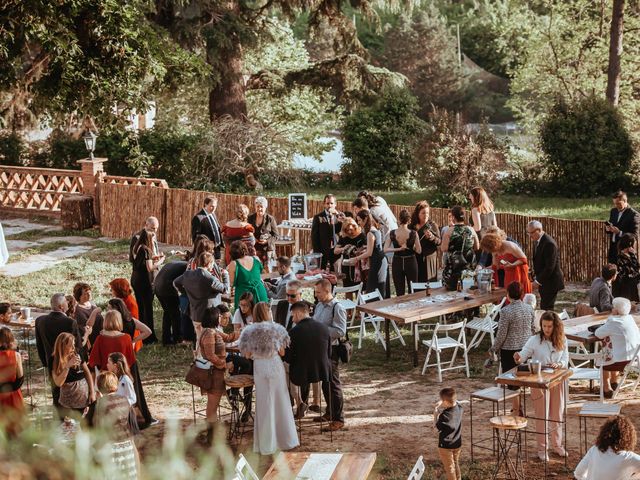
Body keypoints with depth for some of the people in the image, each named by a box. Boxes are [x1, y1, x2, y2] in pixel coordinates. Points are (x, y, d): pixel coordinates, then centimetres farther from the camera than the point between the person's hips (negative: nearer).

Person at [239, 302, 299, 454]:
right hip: (275, 365, -1)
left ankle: (266, 444, 15)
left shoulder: (249, 331, -5)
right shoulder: (276, 329, -7)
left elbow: (247, 355, -1)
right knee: (280, 402, 12)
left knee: (264, 404, 10)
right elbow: (282, 352, -3)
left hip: (259, 367, 1)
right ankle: (285, 438, 21)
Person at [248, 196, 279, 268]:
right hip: (255, 248, 2)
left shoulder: (270, 219, -1)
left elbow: (276, 235, 1)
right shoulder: (251, 218, 6)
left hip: (267, 248, -2)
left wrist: (267, 241, -15)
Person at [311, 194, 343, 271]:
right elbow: (314, 236, 1)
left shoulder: (340, 216, 7)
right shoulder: (318, 217, 3)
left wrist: (338, 216, -15)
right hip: (322, 251, -1)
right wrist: (316, 252, -5)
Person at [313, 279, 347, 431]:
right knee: (324, 381, 18)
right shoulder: (319, 306, 9)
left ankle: (338, 418, 6)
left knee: (333, 383, -3)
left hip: (331, 350, -8)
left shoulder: (337, 308, -16)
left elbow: (340, 332, -20)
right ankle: (330, 412, 33)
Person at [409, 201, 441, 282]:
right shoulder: (412, 226, 8)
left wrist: (431, 237, -21)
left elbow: (439, 242, -4)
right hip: (416, 260, 2)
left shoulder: (432, 225, 2)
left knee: (429, 282, -4)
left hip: (429, 260, -2)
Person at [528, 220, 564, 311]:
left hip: (550, 281, -9)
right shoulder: (537, 241, 7)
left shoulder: (549, 243, -23)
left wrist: (538, 281, -19)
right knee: (544, 307, 12)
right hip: (542, 281, 9)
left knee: (546, 308, -9)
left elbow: (550, 267, -24)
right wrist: (536, 278, 8)